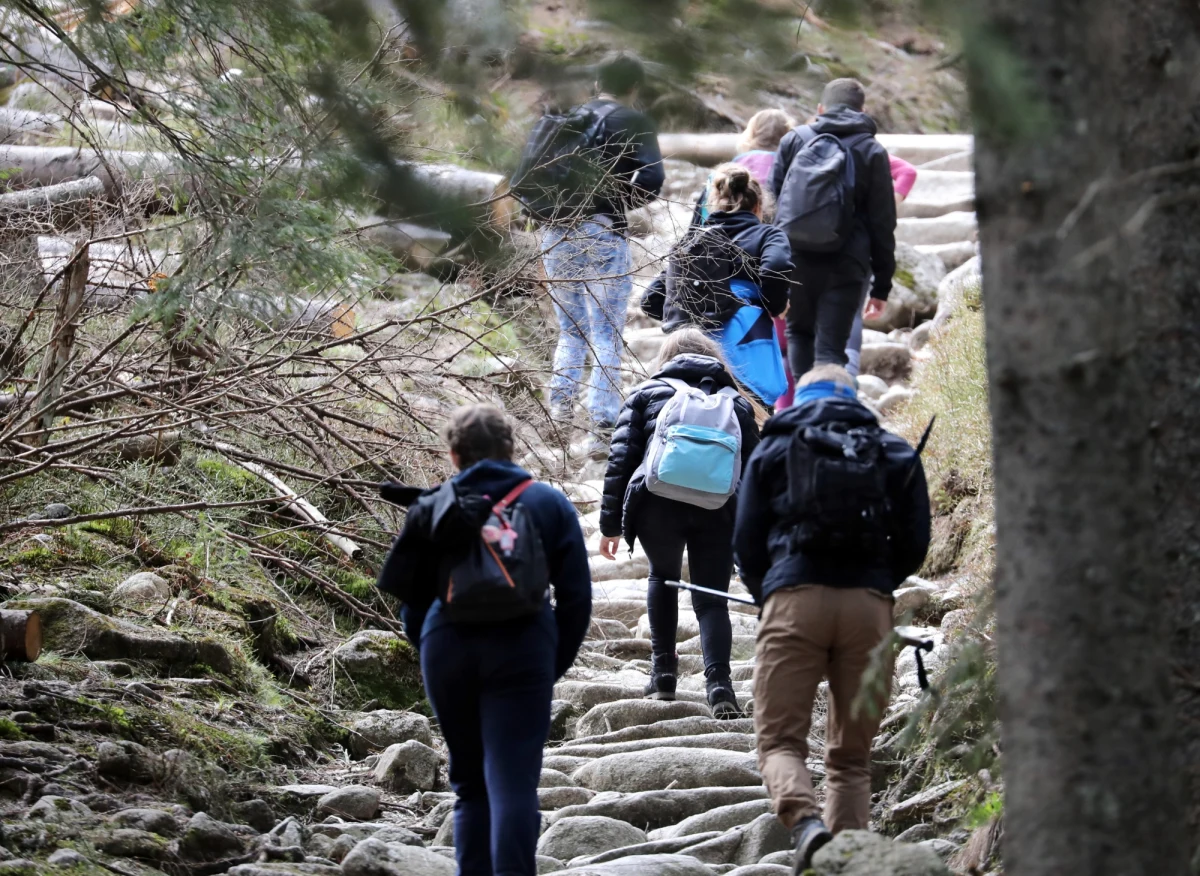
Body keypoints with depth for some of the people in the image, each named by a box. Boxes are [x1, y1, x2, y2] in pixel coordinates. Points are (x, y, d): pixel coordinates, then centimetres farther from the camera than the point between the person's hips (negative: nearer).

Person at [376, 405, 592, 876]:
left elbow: (408, 593, 9)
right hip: (521, 651, -2)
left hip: (446, 648, 2)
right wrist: (555, 664, 11)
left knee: (470, 783, 16)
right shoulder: (549, 504, 8)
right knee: (512, 783, -7)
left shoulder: (433, 506, 9)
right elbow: (576, 595, 4)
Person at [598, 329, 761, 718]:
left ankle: (663, 669, 21)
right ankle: (718, 680, -14)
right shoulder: (737, 404, 23)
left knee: (663, 577, 25)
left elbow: (620, 460, 9)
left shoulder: (646, 394, 17)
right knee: (711, 599, 8)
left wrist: (610, 524, 10)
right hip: (717, 508, 1)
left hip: (658, 503, -1)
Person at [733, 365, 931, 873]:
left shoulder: (774, 450, 15)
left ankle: (805, 822, -31)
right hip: (870, 605, 2)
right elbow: (915, 546, 13)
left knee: (779, 739, -3)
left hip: (793, 600, -2)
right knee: (852, 753, 9)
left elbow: (747, 543, 11)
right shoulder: (896, 455, 19)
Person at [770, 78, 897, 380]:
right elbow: (883, 223, 5)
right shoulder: (872, 152, 7)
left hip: (793, 257, 1)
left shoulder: (794, 139, 10)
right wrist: (882, 285, 9)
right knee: (830, 347, -2)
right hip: (844, 264, -1)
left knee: (799, 332, 22)